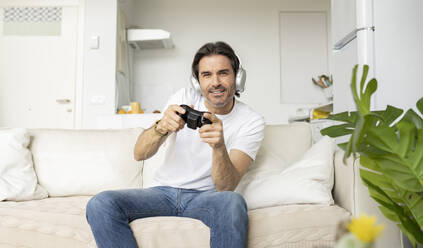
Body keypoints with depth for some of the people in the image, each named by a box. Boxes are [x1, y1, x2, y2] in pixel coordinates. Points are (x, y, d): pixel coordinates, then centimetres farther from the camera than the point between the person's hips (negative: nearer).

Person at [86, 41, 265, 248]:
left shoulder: (251, 122, -5)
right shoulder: (184, 98, 1)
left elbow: (226, 188, -15)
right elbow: (139, 154, -6)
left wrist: (219, 146, -35)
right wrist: (161, 127, -28)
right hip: (163, 191, 3)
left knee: (233, 202, -37)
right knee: (100, 204, -23)